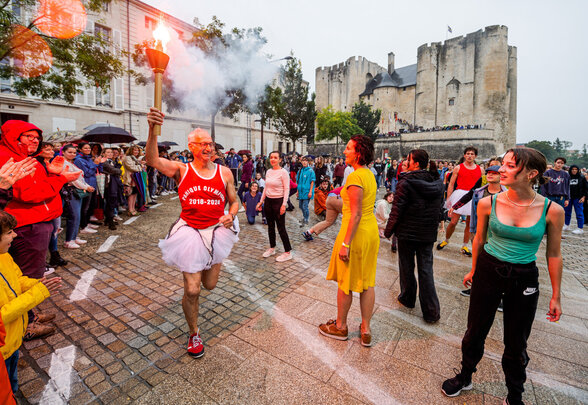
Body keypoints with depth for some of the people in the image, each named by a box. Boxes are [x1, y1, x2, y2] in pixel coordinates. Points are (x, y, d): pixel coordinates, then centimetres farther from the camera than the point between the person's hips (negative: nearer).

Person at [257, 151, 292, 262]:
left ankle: (288, 252, 9)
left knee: (281, 228, -3)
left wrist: (284, 204, -18)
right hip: (268, 201, 7)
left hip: (278, 201, -7)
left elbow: (287, 189, -12)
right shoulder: (268, 172, 9)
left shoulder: (283, 172, -10)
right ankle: (272, 248, 31)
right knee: (270, 226, 15)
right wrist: (261, 201, 13)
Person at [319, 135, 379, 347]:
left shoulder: (355, 177, -19)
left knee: (345, 282, 10)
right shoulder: (370, 174, 9)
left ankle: (340, 326, 30)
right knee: (367, 282, 15)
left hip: (356, 232, -9)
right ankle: (366, 331, 29)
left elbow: (356, 214, -23)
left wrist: (345, 243, -20)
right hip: (371, 231, 9)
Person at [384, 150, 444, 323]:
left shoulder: (406, 183, -16)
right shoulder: (438, 183, 3)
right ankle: (431, 311, 13)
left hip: (407, 232, -5)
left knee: (406, 267, 14)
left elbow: (397, 210, -16)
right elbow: (440, 207, 11)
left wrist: (388, 230, -5)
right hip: (429, 234, 5)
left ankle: (408, 298, 32)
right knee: (426, 269, 10)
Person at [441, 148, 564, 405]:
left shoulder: (552, 211, -12)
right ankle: (465, 378, 40)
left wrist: (556, 296, 5)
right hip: (488, 272, 0)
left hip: (524, 280, 0)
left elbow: (554, 254, -1)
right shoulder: (488, 204, -11)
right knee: (475, 331, 15)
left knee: (516, 343, 16)